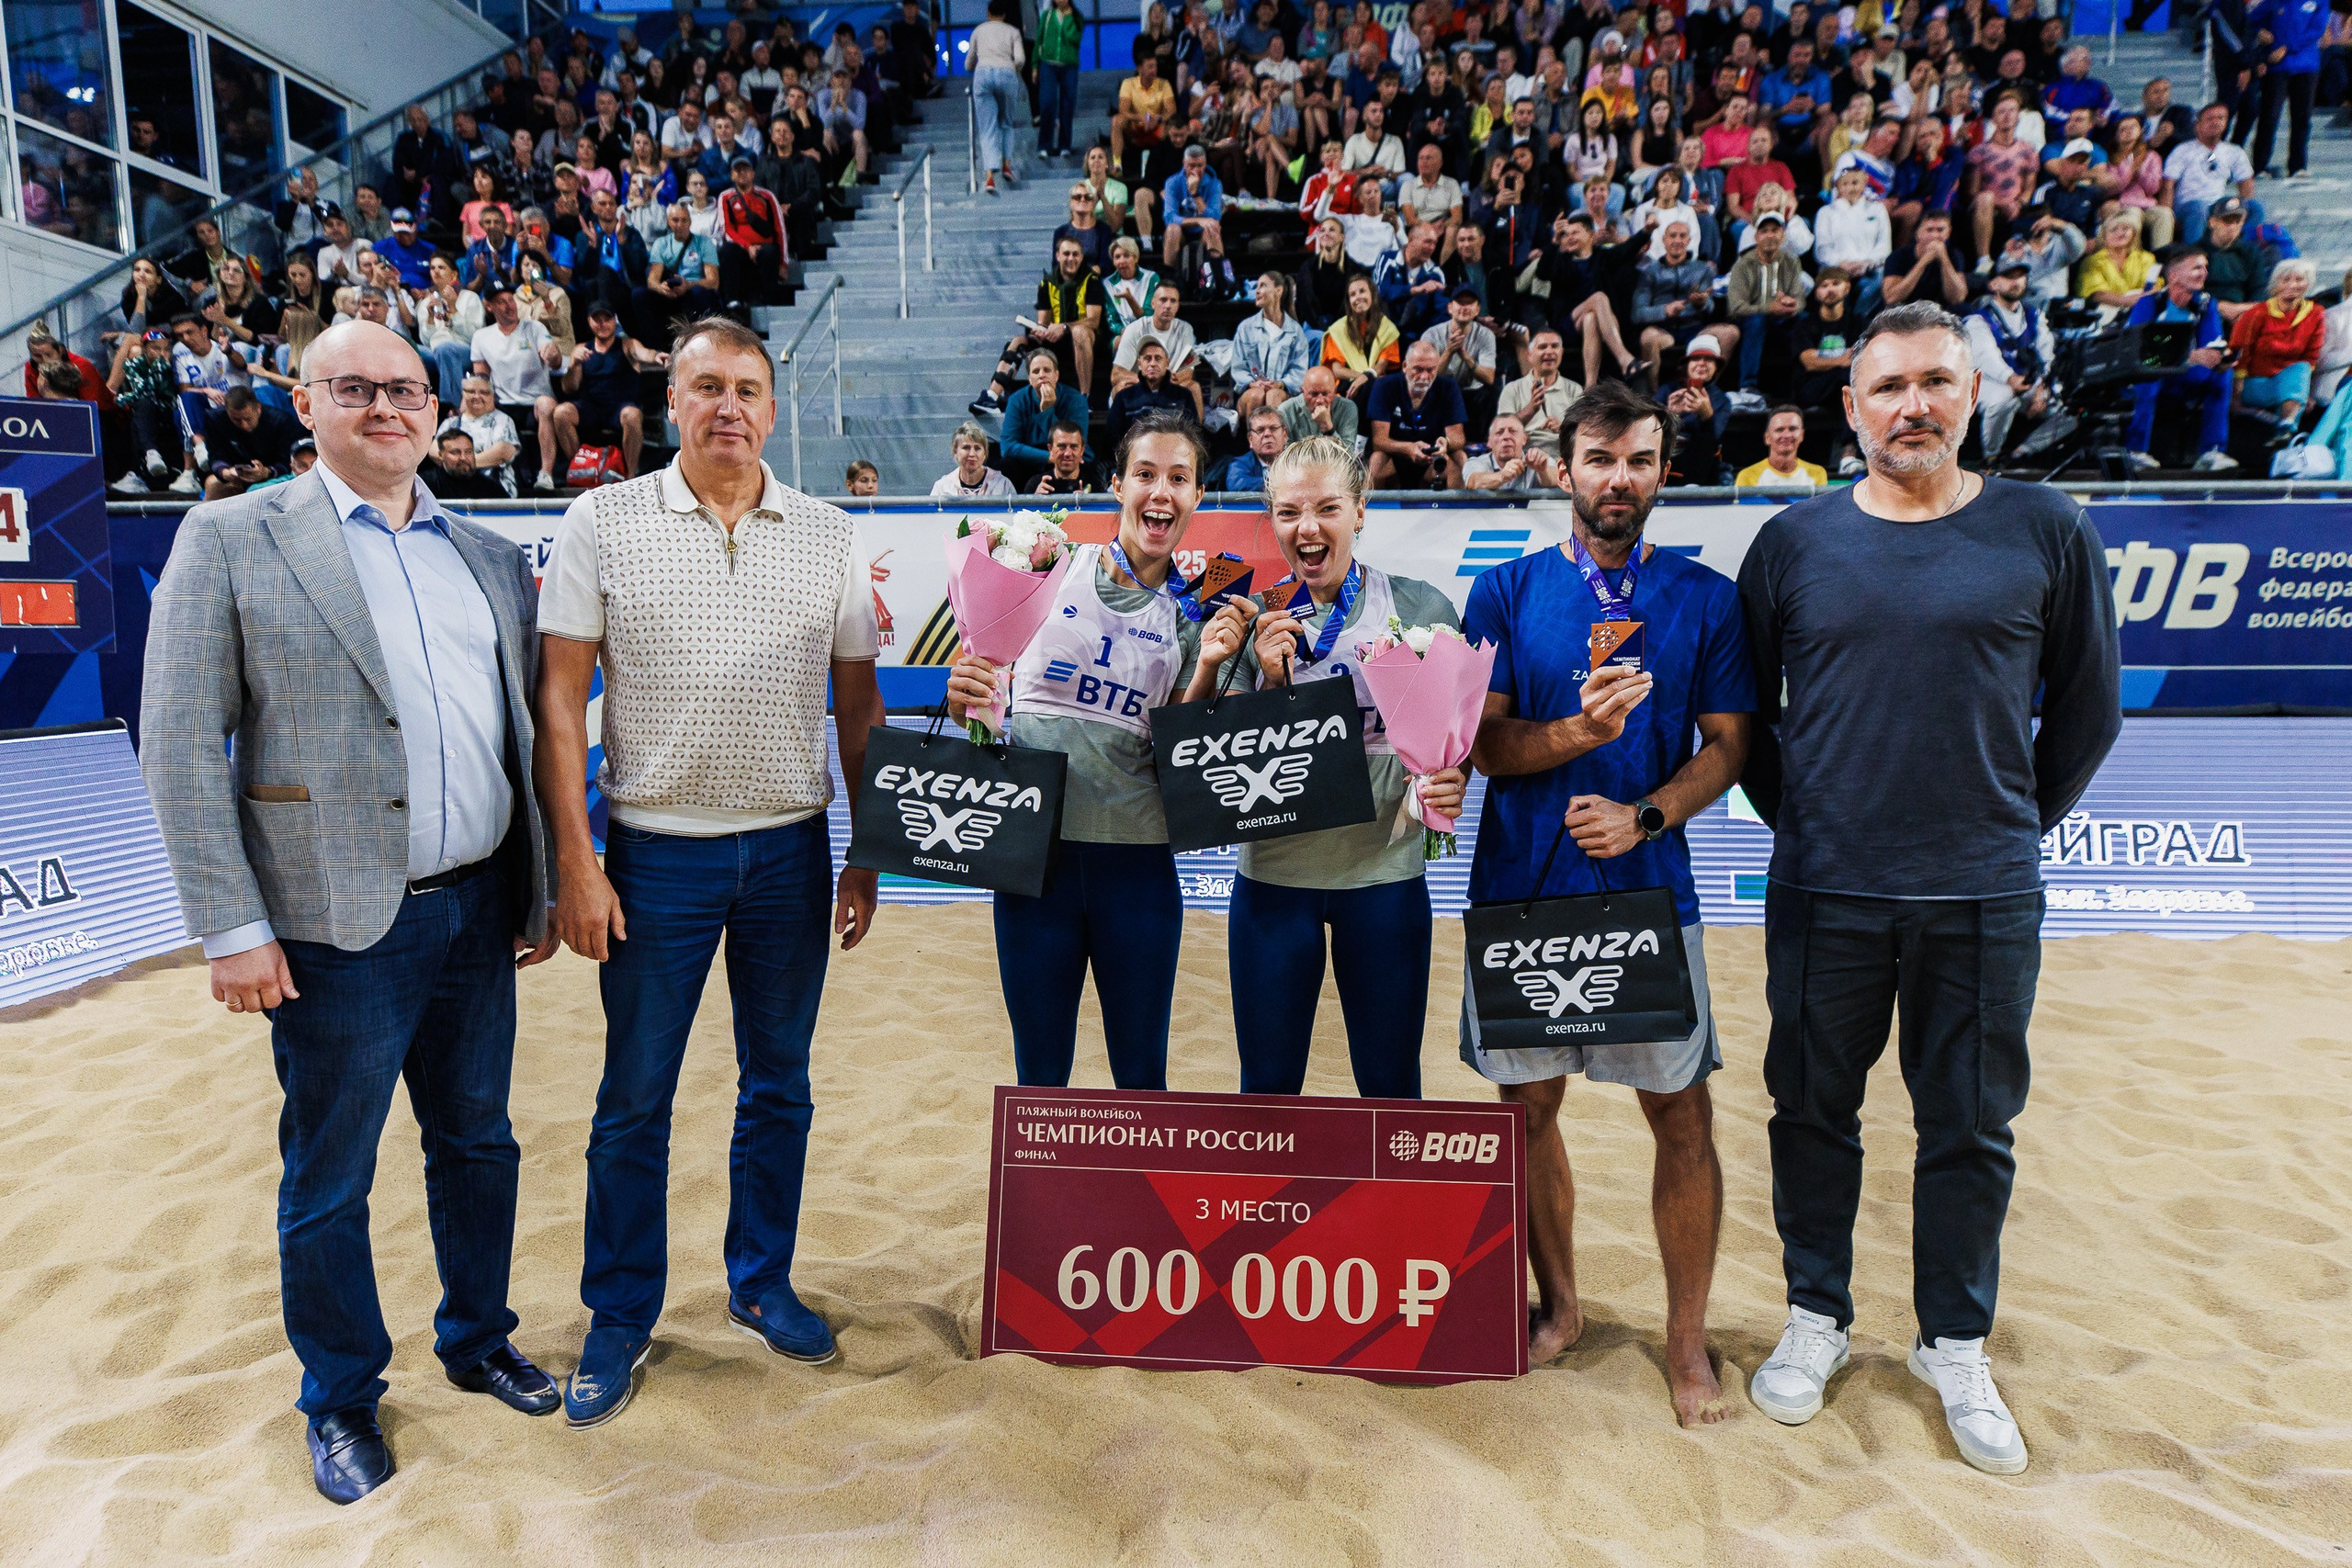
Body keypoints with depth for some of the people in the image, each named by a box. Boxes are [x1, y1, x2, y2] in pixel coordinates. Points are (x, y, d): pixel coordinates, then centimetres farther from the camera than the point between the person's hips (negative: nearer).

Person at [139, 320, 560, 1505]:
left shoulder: (491, 558, 9)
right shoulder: (231, 539, -4)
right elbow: (180, 748, -7)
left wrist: (536, 890, 11)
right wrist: (233, 928, -11)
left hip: (478, 913, 4)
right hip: (341, 926, -4)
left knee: (478, 1143, 18)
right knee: (328, 1183, 11)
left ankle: (477, 1341, 40)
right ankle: (341, 1401, 32)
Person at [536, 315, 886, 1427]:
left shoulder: (830, 537, 4)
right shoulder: (603, 522, -2)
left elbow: (858, 703, 7)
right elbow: (560, 700, -4)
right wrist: (574, 859, -9)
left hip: (790, 849, 2)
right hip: (656, 850, -2)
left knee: (777, 1085, 14)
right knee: (633, 1102, 8)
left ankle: (761, 1284, 33)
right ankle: (620, 1318, 27)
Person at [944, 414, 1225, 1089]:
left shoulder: (1194, 612, 5)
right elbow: (977, 710, 5)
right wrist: (963, 695, -17)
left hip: (1136, 856, 1)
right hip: (1034, 843, -1)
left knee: (1142, 1073, 12)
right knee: (1038, 1075, 12)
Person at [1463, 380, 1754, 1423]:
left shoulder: (1704, 597, 5)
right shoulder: (1507, 591, 4)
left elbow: (1728, 743, 3)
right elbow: (1482, 742, -2)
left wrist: (1645, 815, -14)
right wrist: (1577, 732, -20)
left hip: (1651, 891, 0)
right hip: (1523, 892, 1)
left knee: (1682, 1114, 3)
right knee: (1529, 1107, 10)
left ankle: (1687, 1338, 22)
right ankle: (1557, 1305, 32)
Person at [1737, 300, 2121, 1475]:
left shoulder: (2047, 532, -1)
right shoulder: (1795, 541, 0)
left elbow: (2088, 703, 7)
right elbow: (1743, 705, 8)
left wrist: (2020, 823, 6)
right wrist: (1794, 815, 5)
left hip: (1985, 900, 0)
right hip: (1825, 894, 0)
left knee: (1971, 1128, 12)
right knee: (1814, 1112, 12)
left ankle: (1956, 1348, 31)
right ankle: (1815, 1320, 31)